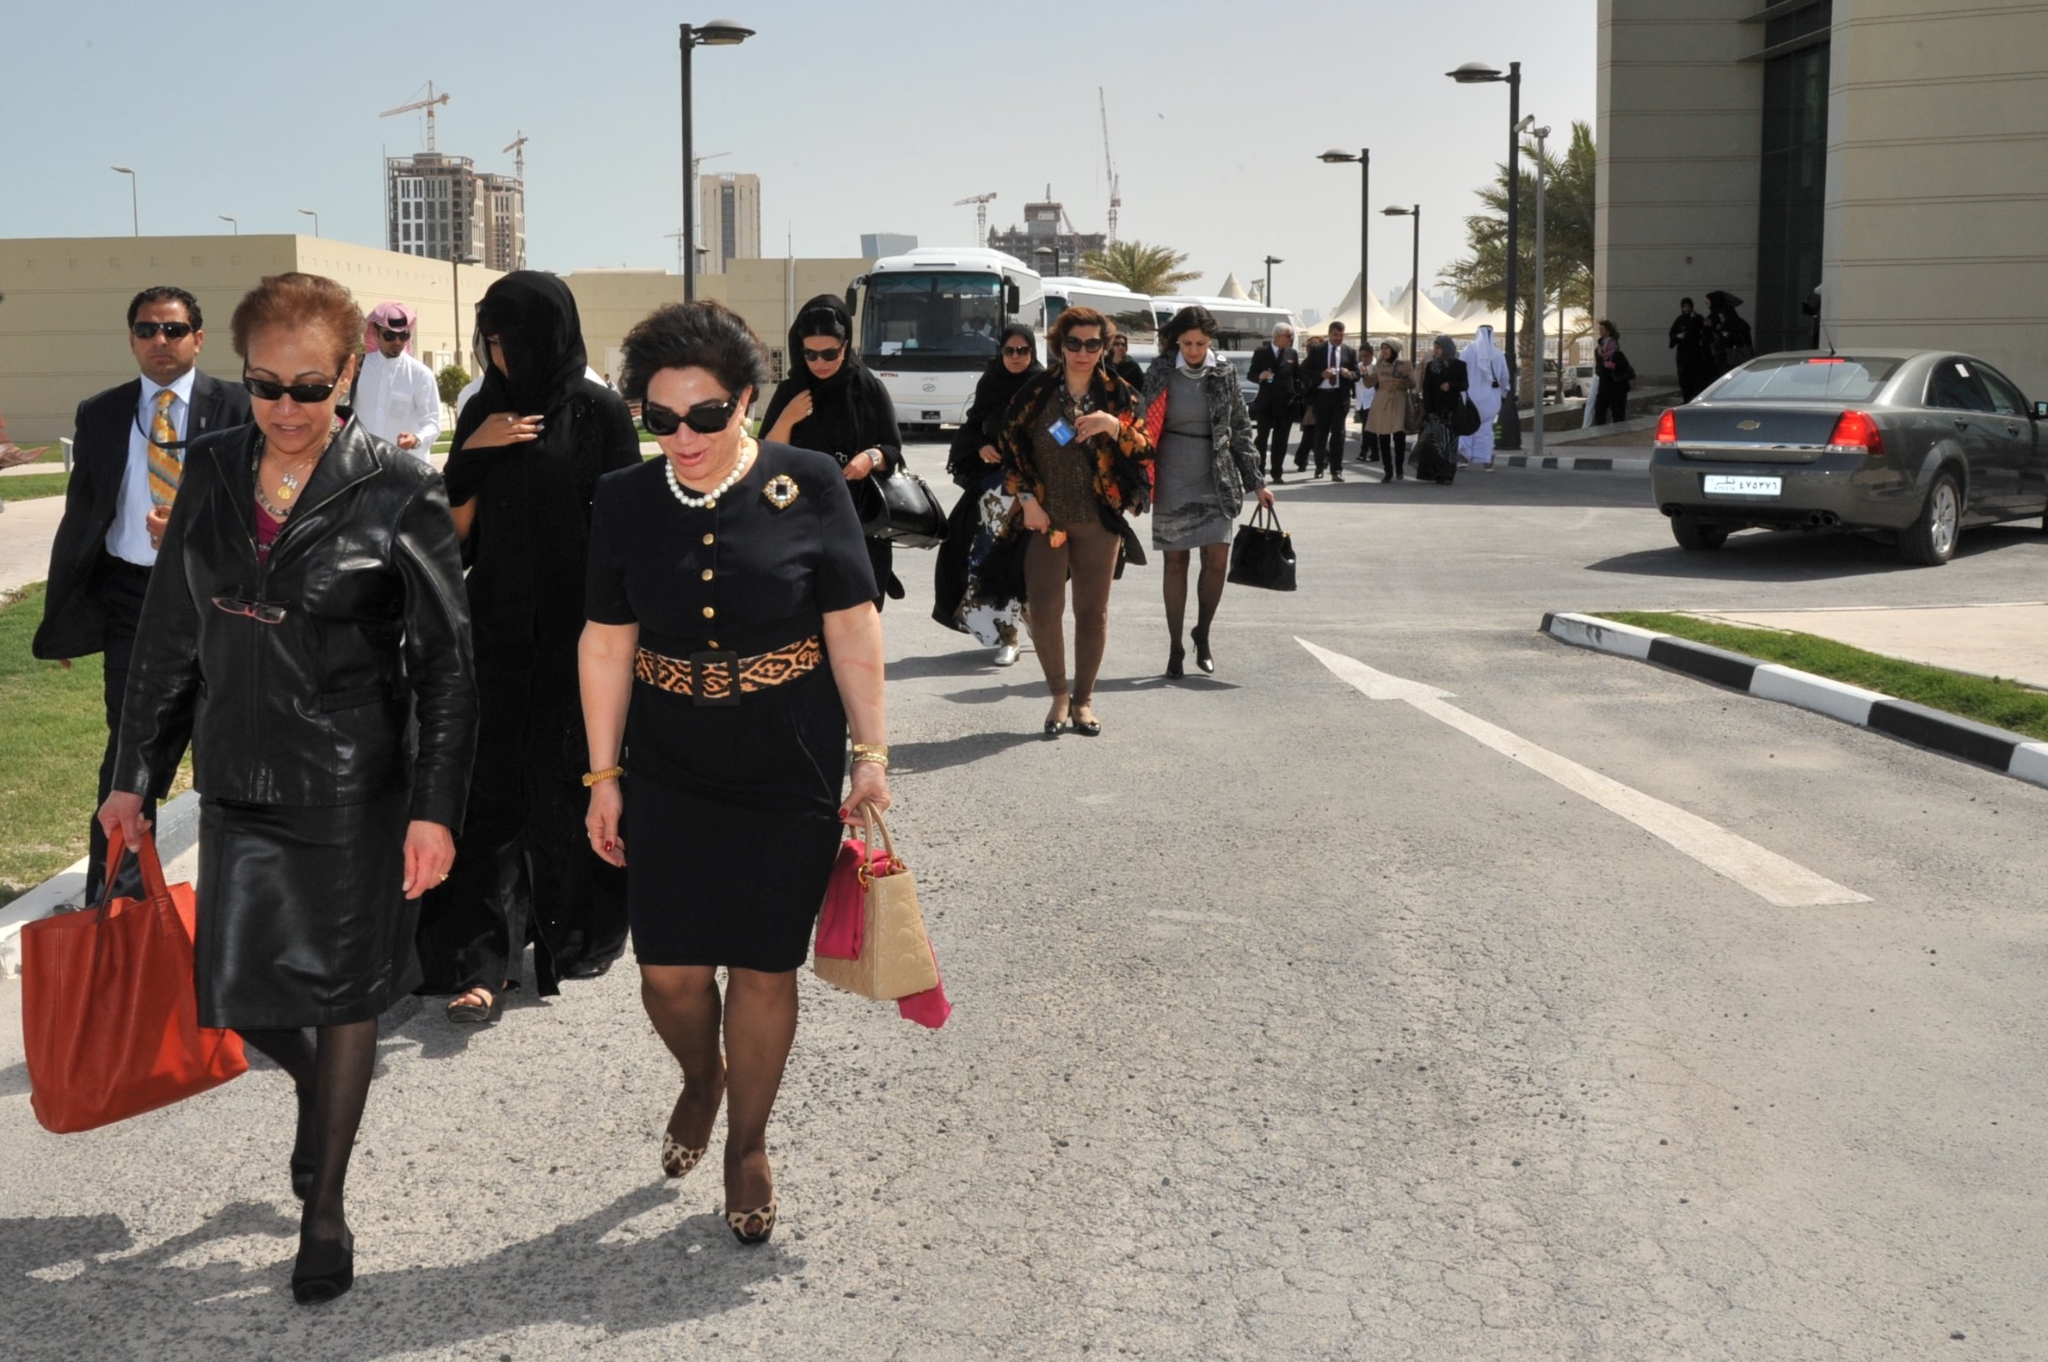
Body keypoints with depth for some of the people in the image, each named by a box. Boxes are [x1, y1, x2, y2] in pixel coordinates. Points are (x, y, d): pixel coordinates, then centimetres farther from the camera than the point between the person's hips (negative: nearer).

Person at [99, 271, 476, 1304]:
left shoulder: (396, 493, -11)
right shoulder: (212, 472, 2)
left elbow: (447, 662, -9)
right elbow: (168, 635, 9)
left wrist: (437, 807, -14)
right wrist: (135, 775, 9)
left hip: (354, 789, -4)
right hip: (240, 780, 4)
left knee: (343, 993, 8)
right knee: (238, 995, 7)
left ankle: (325, 1209, 26)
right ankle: (317, 1084, 42)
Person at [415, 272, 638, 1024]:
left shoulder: (599, 411, -5)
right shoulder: (486, 410, 7)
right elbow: (454, 524, 7)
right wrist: (473, 454, -9)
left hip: (575, 625, -3)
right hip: (496, 624, 3)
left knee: (571, 779, 8)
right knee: (491, 787, -2)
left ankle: (581, 932, 29)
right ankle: (483, 960, -2)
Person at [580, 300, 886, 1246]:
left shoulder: (808, 486, -8)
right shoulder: (626, 502, -1)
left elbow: (854, 632, -4)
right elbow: (606, 645, 3)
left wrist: (871, 753, -5)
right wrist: (604, 776, 3)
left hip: (790, 779, -2)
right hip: (668, 779, 2)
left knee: (763, 967, 5)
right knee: (669, 970, 1)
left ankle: (748, 1146, 27)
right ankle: (701, 1078, 35)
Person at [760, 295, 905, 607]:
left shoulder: (869, 390, -1)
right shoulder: (790, 391, 2)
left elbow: (894, 451, 3)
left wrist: (872, 457, -19)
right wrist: (787, 419, -16)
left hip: (861, 524, 0)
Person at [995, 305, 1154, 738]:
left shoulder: (1119, 394, 3)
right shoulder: (1036, 393, 1)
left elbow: (1145, 453, -1)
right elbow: (1010, 446, 3)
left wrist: (1117, 427, -19)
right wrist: (1027, 499, -5)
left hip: (1099, 520, 1)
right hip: (1045, 519, 0)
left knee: (1092, 612, 6)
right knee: (1044, 611, -4)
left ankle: (1083, 699, 19)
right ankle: (1058, 695, 14)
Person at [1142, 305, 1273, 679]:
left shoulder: (1224, 374, 3)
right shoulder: (1161, 374, -2)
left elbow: (1241, 428, 8)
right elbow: (1145, 427, 2)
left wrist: (1256, 481, 7)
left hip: (1216, 480, 1)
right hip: (1172, 482, -1)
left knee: (1217, 560, -6)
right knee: (1175, 563, 4)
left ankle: (1202, 634, 16)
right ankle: (1175, 647, 14)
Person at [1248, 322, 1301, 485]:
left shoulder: (1292, 353, 8)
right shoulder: (1261, 352, 0)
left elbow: (1297, 377, 9)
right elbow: (1251, 374, 0)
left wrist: (1297, 399, 0)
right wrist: (1260, 376, -22)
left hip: (1286, 403, 2)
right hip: (1266, 403, -2)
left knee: (1280, 440, 4)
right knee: (1262, 438, 0)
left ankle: (1277, 473, 8)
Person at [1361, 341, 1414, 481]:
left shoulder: (1405, 365, -1)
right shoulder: (1379, 365, 7)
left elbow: (1412, 385, 0)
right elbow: (1371, 383, 9)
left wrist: (1405, 377, -20)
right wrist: (1366, 375, -10)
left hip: (1398, 403, -3)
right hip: (1381, 403, 3)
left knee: (1399, 437, -4)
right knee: (1383, 438, 0)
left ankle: (1399, 470, 12)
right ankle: (1387, 471, 6)